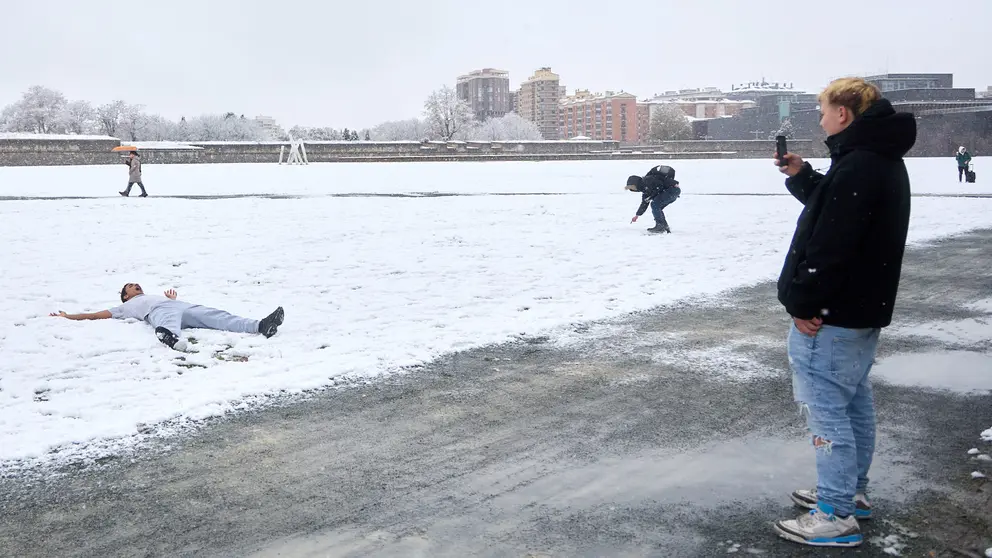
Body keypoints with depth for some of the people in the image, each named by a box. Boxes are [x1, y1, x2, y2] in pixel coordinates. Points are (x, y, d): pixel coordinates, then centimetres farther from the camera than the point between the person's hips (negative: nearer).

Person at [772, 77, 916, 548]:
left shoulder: (856, 165, -22)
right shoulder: (883, 160, 13)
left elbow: (831, 243, -26)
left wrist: (802, 303, -19)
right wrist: (801, 176, 13)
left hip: (831, 314, -11)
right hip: (865, 307, 11)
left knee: (825, 408, -4)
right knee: (854, 401, 18)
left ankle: (836, 516, 2)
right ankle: (851, 491, 31)